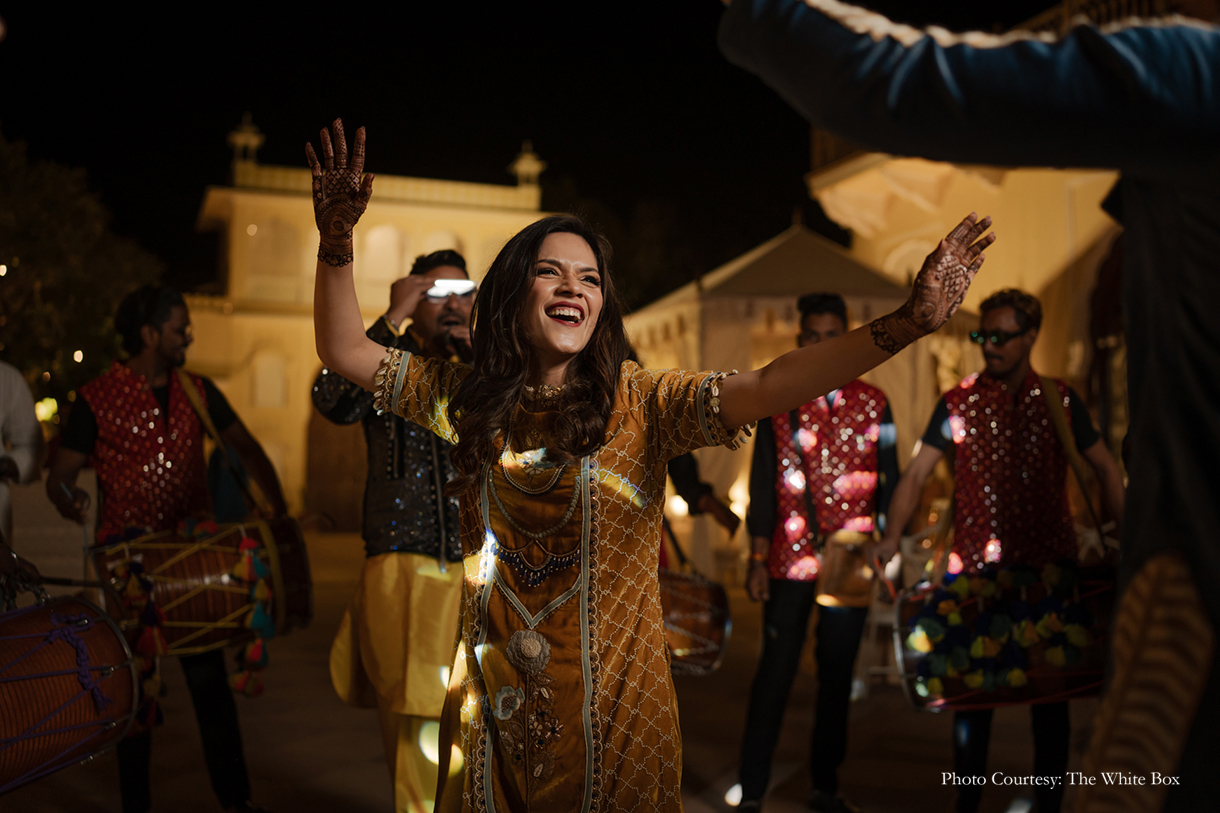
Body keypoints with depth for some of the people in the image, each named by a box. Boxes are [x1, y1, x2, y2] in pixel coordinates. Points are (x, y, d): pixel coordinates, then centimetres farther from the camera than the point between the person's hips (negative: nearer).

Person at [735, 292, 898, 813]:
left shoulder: (873, 403, 7)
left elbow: (889, 480, 9)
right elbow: (762, 484, 1)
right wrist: (758, 559, -3)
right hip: (791, 559, -2)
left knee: (838, 673, 11)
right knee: (776, 670, 0)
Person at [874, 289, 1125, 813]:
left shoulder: (1060, 400, 5)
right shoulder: (958, 403, 1)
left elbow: (1105, 469, 10)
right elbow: (915, 475, -2)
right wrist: (891, 537, -16)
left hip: (1051, 568, 1)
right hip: (977, 571, -1)